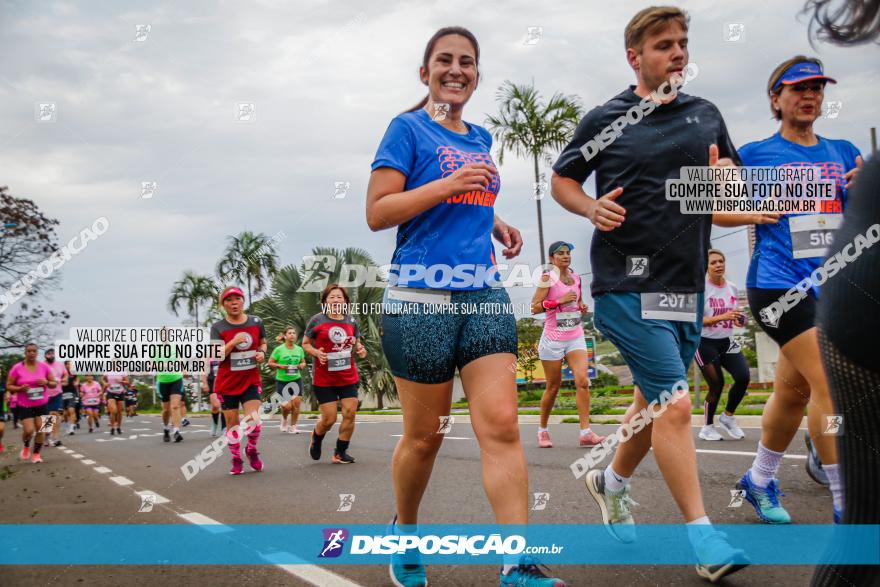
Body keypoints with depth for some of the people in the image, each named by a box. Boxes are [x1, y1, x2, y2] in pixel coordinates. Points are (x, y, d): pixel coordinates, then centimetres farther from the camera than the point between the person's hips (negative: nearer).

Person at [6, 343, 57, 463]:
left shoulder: (44, 366, -1)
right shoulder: (17, 368, -7)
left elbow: (54, 383, 6)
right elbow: (8, 386, -1)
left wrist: (46, 382, -15)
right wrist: (20, 388, -19)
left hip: (42, 404, 2)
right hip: (25, 406, -2)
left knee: (41, 429, -3)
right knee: (29, 430, -10)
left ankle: (36, 454, 15)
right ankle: (26, 446, 24)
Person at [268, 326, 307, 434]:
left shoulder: (299, 349, 3)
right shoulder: (279, 349, -8)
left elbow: (303, 362, 16)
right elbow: (270, 362, -2)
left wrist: (302, 365, -6)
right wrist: (280, 366, -19)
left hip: (296, 379, 3)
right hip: (282, 380, -3)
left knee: (296, 403, -6)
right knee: (287, 406, -8)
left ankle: (293, 427, 11)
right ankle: (284, 419, 27)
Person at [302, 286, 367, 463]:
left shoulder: (351, 321, 7)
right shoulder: (317, 320, -3)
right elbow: (305, 344, 4)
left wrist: (360, 349, -4)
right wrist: (316, 352, -16)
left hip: (348, 378, 3)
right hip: (324, 379, -3)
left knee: (350, 414, -4)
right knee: (329, 419, -2)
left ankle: (340, 452, 12)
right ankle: (316, 438, 32)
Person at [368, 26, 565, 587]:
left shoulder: (481, 138, 18)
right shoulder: (407, 128, 0)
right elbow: (377, 212, -7)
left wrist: (494, 222, 13)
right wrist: (449, 184, -15)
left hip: (485, 293, 5)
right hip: (422, 298, -5)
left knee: (501, 425, -8)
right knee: (425, 435, 6)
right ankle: (405, 531, 32)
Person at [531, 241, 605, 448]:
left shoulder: (576, 278, 10)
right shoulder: (548, 278, -6)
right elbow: (534, 307, -11)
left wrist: (582, 307, 4)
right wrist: (559, 301, -19)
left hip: (576, 337, 4)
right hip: (553, 339, -4)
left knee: (583, 381, -12)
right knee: (553, 386, 4)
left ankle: (585, 433, -12)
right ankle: (542, 430, 23)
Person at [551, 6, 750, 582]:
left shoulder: (706, 115, 12)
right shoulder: (605, 120, 1)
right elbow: (562, 179, 10)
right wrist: (593, 208, -11)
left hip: (688, 285, 6)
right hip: (627, 284, -5)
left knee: (654, 403, 16)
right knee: (675, 404, -12)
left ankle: (612, 481, 40)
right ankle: (702, 534, -2)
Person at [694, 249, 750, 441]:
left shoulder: (732, 289, 7)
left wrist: (737, 319, -2)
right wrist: (722, 317, -27)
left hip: (727, 342, 5)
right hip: (705, 343, -5)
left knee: (743, 376, -14)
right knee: (717, 385, -8)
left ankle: (728, 417, 10)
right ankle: (707, 427, 14)